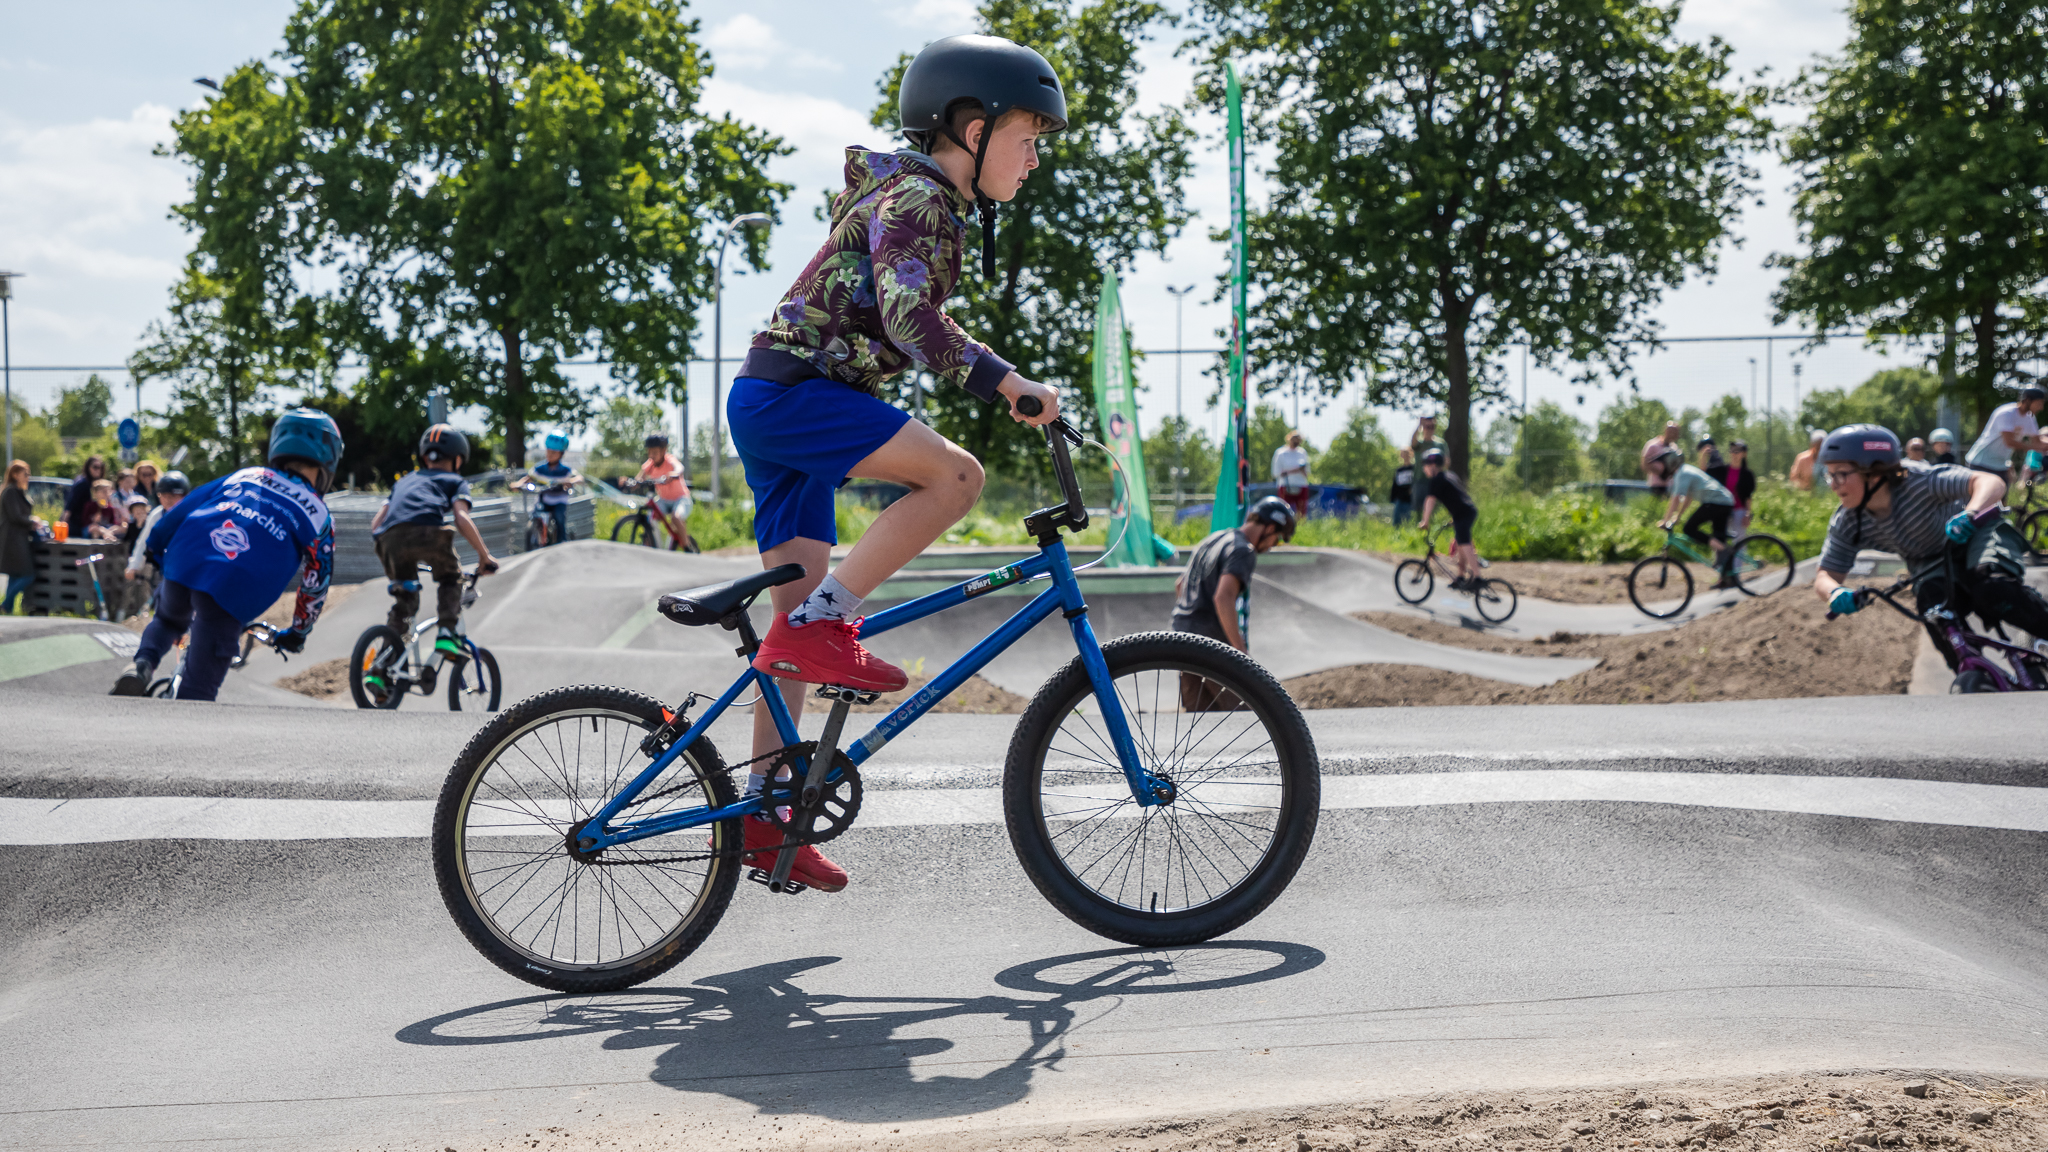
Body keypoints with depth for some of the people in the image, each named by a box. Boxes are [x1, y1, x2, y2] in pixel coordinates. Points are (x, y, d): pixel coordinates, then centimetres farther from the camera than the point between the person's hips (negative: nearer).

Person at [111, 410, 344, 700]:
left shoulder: (245, 476, 23)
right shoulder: (319, 516, 15)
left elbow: (184, 507, 23)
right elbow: (316, 582, 19)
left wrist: (153, 546, 35)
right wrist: (298, 632, 33)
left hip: (183, 566, 4)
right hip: (233, 592, -4)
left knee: (169, 620, 36)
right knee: (198, 689, 2)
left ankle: (143, 663, 9)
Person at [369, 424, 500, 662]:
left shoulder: (405, 480, 39)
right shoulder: (455, 481, 26)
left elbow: (376, 523, 29)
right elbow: (461, 518, 5)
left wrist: (387, 553, 42)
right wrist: (485, 555, 9)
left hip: (390, 538, 4)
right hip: (428, 532, -4)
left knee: (404, 601, 19)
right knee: (450, 579, 25)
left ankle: (380, 667, 8)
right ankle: (447, 635, 5)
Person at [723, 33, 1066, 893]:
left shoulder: (935, 207, 20)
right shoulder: (913, 199, -12)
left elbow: (909, 325, 29)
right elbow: (910, 318, -27)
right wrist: (1008, 383, -29)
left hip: (785, 403, 10)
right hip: (787, 393, -10)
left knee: (802, 612, 7)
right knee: (955, 475, -24)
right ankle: (820, 626, -18)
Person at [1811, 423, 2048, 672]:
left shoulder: (1919, 480, -34)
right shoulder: (1846, 524, -20)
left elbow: (1992, 482, -43)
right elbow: (1825, 576, -14)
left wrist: (1968, 516, -64)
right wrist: (1835, 593, -40)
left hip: (1975, 533, -4)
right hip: (1931, 564, 4)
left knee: (1992, 589, -35)